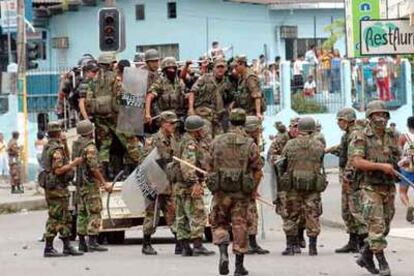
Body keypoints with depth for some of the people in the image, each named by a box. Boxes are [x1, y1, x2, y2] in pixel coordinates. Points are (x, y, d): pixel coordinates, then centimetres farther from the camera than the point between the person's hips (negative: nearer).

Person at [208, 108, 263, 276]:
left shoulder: (217, 142, 1)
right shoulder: (250, 144, -3)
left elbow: (211, 166, 8)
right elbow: (258, 171, -1)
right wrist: (253, 190, 14)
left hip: (221, 191, 0)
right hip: (242, 192, 0)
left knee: (219, 223, 13)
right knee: (240, 225, 7)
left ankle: (223, 253, -11)